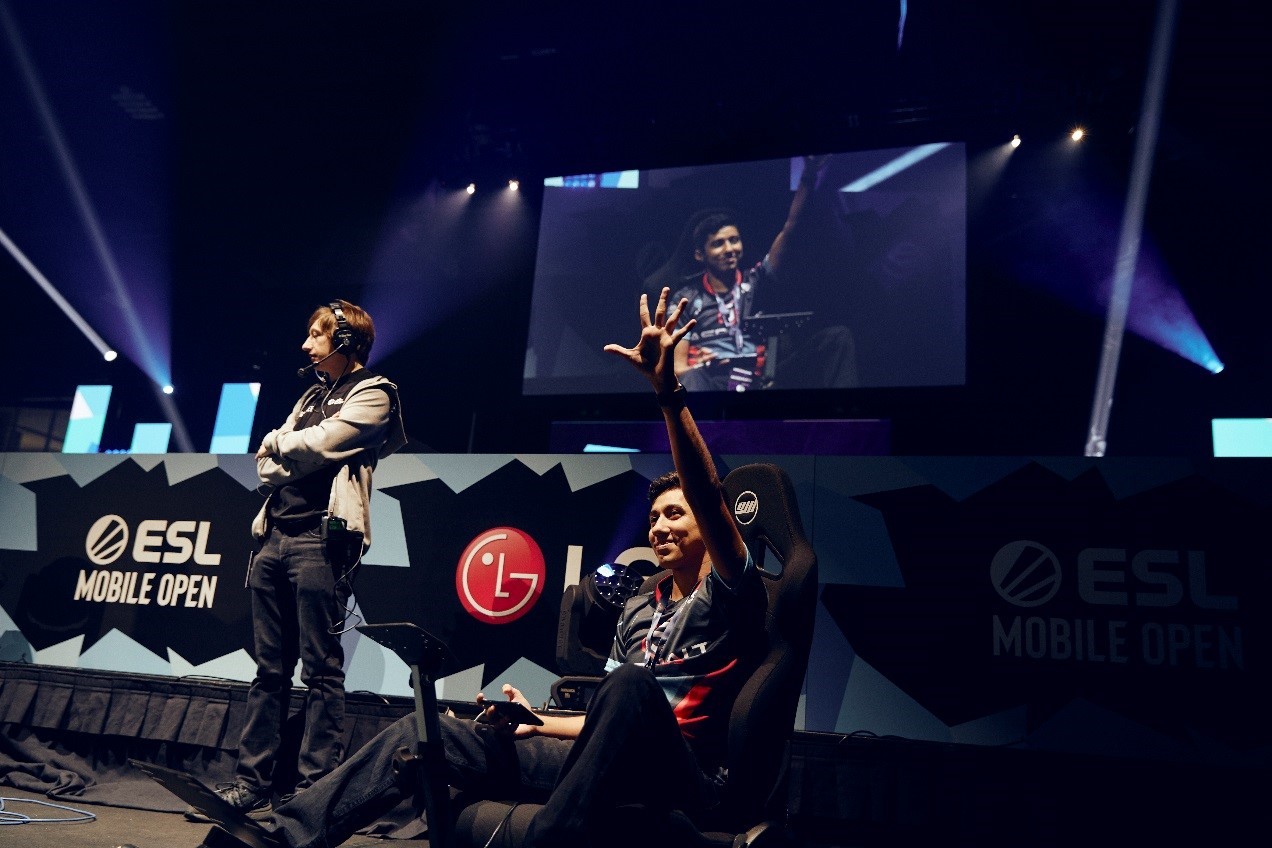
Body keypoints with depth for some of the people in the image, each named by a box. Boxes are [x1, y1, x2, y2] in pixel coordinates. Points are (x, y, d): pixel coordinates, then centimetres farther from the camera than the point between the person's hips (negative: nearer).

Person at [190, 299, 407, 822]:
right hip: (275, 537, 8)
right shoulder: (312, 396, 24)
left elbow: (319, 444, -12)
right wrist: (296, 463, -4)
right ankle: (252, 785, 13)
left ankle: (313, 792, 0)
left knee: (321, 671, -5)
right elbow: (267, 466, 16)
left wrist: (276, 444, 6)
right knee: (269, 670, 8)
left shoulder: (372, 394, 1)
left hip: (321, 539, -8)